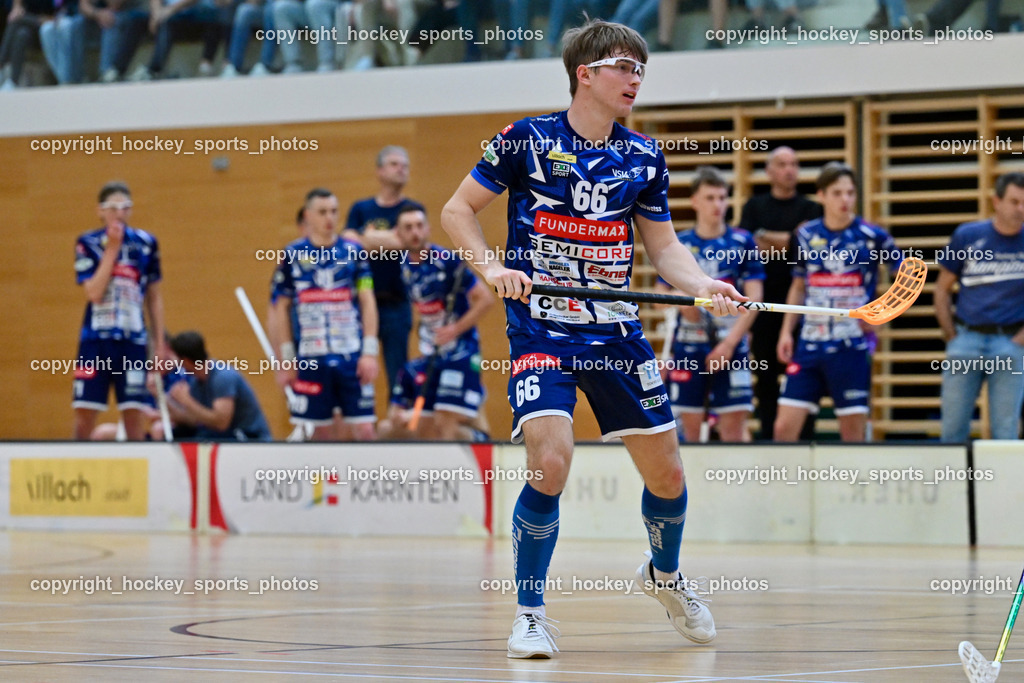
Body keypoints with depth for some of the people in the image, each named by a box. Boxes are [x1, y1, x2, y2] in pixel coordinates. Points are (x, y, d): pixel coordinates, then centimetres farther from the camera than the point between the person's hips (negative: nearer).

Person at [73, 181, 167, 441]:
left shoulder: (146, 244, 7)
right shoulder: (88, 244, 2)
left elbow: (154, 298, 13)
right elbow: (94, 293, -11)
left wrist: (160, 345, 10)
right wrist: (112, 249, -11)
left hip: (133, 341, 1)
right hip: (95, 341, -1)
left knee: (134, 414, -3)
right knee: (85, 412, -3)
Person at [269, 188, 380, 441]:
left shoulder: (352, 252, 6)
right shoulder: (292, 256, 4)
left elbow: (368, 303, 5)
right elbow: (279, 310, 7)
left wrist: (370, 353, -3)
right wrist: (285, 360, 3)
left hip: (352, 357, 0)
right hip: (311, 360, 0)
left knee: (364, 429, -7)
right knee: (322, 431, 4)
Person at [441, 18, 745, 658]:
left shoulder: (643, 157, 6)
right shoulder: (528, 140, -4)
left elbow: (663, 246, 12)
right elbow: (458, 210, 3)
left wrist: (703, 283, -7)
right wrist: (492, 266, -13)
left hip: (616, 331, 4)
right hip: (541, 327, -4)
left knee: (667, 475, 7)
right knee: (550, 464, -22)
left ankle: (665, 573, 40)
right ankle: (531, 611, -3)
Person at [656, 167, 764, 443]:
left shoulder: (742, 242, 2)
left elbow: (754, 297, -2)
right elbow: (660, 292, 11)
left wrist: (730, 342, -10)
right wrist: (680, 301, -13)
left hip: (730, 347, -2)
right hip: (689, 346, 2)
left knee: (734, 427, -7)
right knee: (689, 425, 2)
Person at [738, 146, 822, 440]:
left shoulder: (809, 208, 9)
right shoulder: (755, 206, 13)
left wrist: (765, 238, -8)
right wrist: (786, 245, -10)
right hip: (763, 300, 2)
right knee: (765, 373, 3)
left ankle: (804, 438, -5)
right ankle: (767, 436, 7)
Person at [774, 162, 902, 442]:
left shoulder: (872, 236, -3)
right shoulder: (806, 235, 7)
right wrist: (786, 331, 12)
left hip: (852, 346, -3)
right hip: (810, 344, 3)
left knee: (853, 431, 1)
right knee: (784, 427, -4)